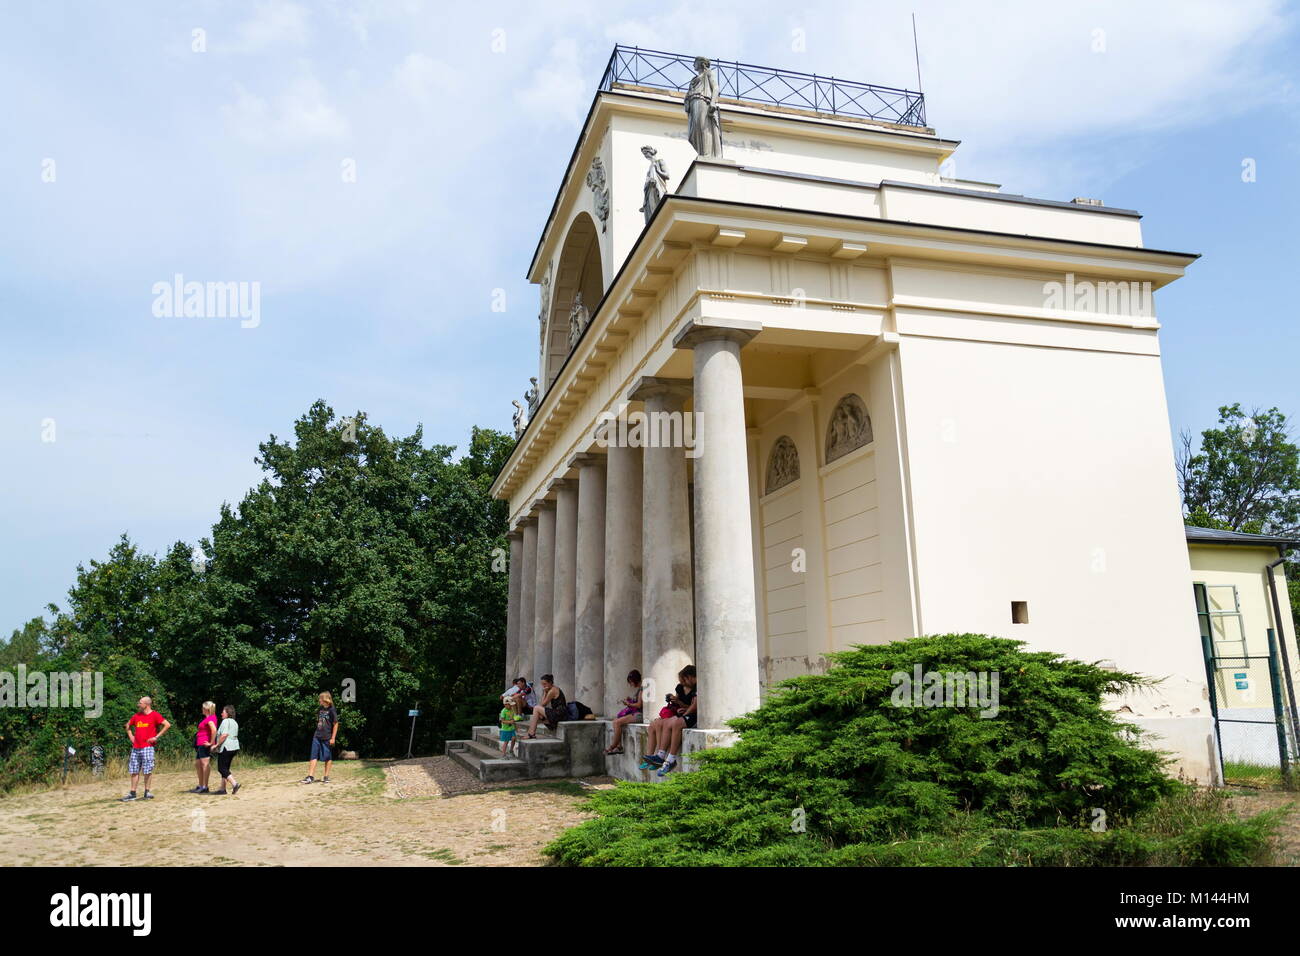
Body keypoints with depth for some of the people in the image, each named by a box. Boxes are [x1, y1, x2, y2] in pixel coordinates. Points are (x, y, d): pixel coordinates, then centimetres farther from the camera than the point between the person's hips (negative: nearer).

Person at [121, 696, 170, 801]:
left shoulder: (154, 715, -5)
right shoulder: (137, 715, 13)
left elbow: (167, 724, -13)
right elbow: (128, 725, 30)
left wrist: (156, 737, -13)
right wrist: (130, 736, 14)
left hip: (147, 747, -6)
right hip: (135, 748, 6)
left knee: (147, 771, -2)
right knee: (134, 771, 7)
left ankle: (147, 792, 7)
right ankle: (132, 793, 12)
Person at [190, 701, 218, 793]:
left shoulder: (210, 718, -15)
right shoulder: (207, 717, 18)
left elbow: (214, 730, -29)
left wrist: (211, 743, -23)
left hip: (205, 744, -11)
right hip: (200, 744, 11)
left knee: (205, 764, -8)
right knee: (197, 764, 16)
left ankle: (205, 787, -6)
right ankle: (200, 786, 23)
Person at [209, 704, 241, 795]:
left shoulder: (226, 721, -10)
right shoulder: (234, 722, 18)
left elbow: (224, 735, -21)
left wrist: (216, 745, -13)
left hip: (226, 748, -9)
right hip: (234, 747, 9)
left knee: (222, 769, -6)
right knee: (225, 768, 13)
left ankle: (234, 783, -18)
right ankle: (222, 789, 13)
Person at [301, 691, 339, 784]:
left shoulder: (331, 710, -11)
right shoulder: (319, 709, 8)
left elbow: (335, 724, -10)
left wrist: (333, 738, -12)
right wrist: (317, 732, 19)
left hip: (327, 738, -6)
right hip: (317, 737, 6)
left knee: (328, 757, 5)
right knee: (314, 756, 1)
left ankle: (326, 776, 15)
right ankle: (311, 776, 3)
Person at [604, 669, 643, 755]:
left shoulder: (641, 689, -11)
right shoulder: (635, 689, 19)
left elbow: (639, 704, -15)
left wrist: (628, 704, -4)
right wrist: (628, 701, 5)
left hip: (638, 714, -10)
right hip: (633, 713, 10)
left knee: (618, 722, -19)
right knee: (615, 720, -3)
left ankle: (613, 746, -8)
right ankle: (619, 746, -7)